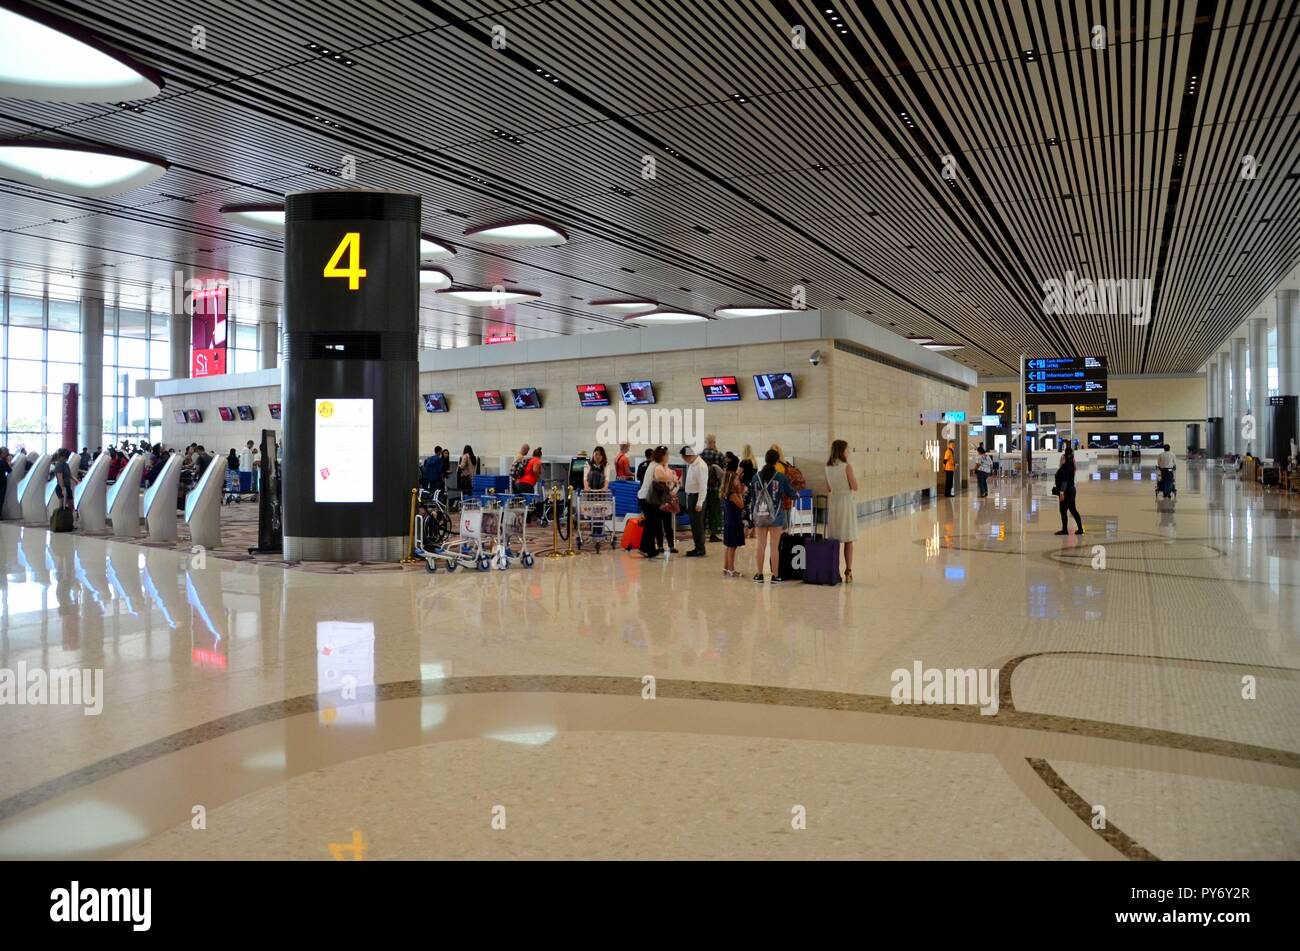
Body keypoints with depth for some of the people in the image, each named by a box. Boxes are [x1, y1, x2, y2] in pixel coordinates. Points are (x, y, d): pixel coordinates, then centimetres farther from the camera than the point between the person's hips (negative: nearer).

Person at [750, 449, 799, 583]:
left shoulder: (756, 476, 0)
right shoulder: (780, 477, -7)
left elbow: (752, 497, 6)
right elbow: (791, 493, 4)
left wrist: (753, 512, 16)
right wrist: (797, 494, 27)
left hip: (759, 515, 3)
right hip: (775, 515, -2)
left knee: (761, 546, 10)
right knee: (775, 547, 4)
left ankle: (759, 574, 12)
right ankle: (775, 575, 7)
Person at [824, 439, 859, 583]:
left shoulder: (828, 467, 3)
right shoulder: (847, 467, -13)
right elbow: (855, 487, -9)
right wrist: (854, 477, 5)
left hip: (833, 502, 5)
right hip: (847, 502, -5)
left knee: (833, 540, 8)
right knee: (848, 540, 2)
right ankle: (848, 572, 2)